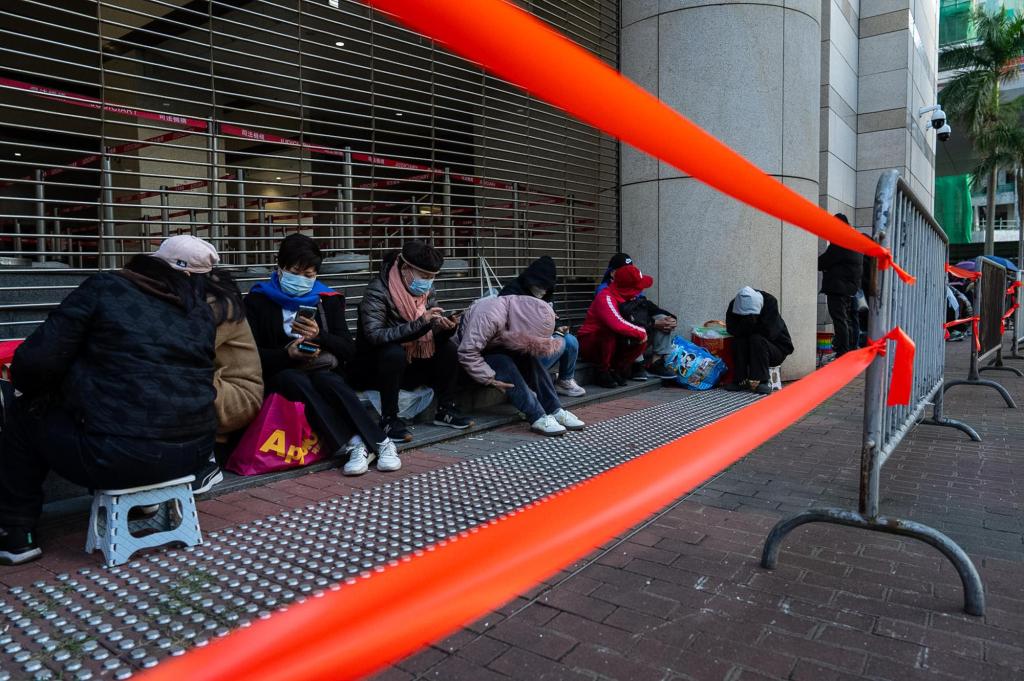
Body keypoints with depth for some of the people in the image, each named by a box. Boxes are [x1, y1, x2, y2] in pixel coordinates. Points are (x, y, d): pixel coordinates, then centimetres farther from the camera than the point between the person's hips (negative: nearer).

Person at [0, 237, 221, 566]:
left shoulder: (103, 288, -3)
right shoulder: (202, 310, 9)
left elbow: (35, 363, -6)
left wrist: (38, 389, 18)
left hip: (116, 456, -5)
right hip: (193, 452, 5)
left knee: (28, 415, 22)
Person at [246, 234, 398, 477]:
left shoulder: (328, 300, 10)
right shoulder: (259, 301, 4)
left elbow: (349, 350, 4)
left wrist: (320, 336, -15)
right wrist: (287, 354, -23)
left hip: (323, 373, 1)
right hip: (280, 375, -1)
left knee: (328, 382, -34)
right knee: (297, 381, -36)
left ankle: (380, 444, -42)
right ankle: (353, 445, -44)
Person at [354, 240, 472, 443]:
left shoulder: (426, 290, -2)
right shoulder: (378, 291, -22)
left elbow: (435, 335, 1)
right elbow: (374, 335, -33)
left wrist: (446, 326, -24)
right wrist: (419, 324, -39)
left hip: (409, 365, 6)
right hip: (374, 369, -6)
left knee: (448, 348, -10)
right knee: (394, 352, -35)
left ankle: (445, 411, -1)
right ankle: (389, 419, -23)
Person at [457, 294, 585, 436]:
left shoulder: (525, 310, -13)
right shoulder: (489, 316, -36)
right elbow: (467, 353, -36)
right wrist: (490, 379, -34)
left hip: (497, 347, 7)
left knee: (530, 358, -18)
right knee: (506, 366, -32)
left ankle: (555, 410, -17)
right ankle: (537, 418, -32)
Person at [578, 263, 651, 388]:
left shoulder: (625, 297, 0)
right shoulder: (606, 298, -26)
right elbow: (618, 325, -41)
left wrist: (642, 331, -14)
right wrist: (641, 332, -26)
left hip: (612, 345, 7)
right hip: (589, 345, -7)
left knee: (642, 341, -11)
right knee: (611, 331, -36)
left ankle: (617, 370, 3)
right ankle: (603, 372, -16)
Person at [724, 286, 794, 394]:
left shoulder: (770, 302, -22)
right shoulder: (734, 305, -12)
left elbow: (768, 332, -27)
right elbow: (731, 329, -19)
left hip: (777, 349, -3)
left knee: (757, 340, -32)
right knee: (738, 341, -27)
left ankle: (762, 381, -25)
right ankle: (741, 380, -20)